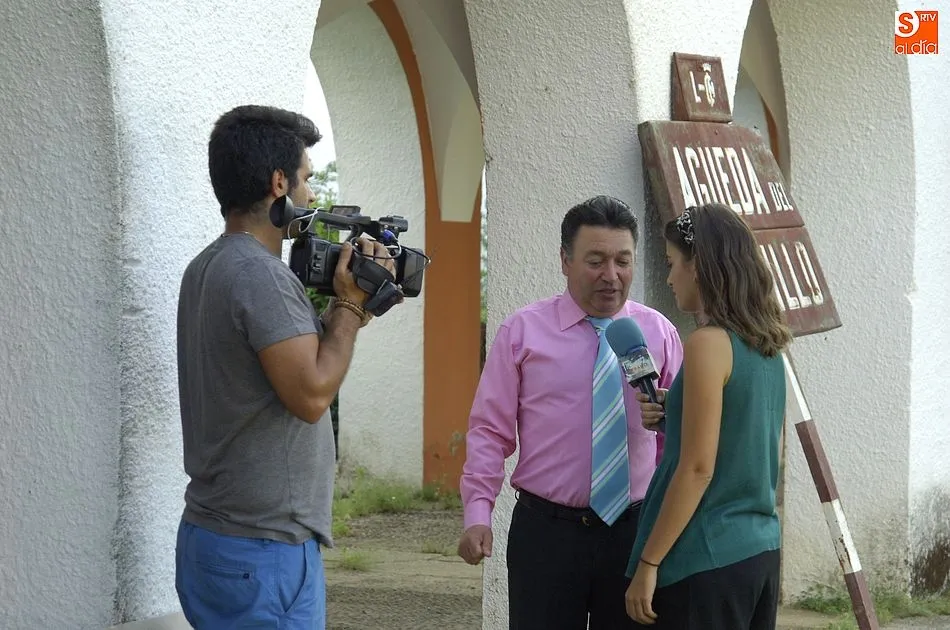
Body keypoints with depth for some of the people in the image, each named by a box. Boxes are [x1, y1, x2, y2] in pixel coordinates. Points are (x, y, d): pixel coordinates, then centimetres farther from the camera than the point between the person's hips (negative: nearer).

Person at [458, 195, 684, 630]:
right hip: (544, 529, -2)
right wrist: (477, 514, -10)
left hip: (634, 529, 2)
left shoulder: (660, 334, 6)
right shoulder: (523, 331, 1)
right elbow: (489, 431, 0)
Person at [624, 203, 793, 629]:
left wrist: (648, 563, -14)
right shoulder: (768, 349, 10)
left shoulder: (709, 344, -14)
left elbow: (697, 468, -18)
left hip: (706, 562, -9)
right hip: (762, 551, 9)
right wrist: (672, 414, 9)